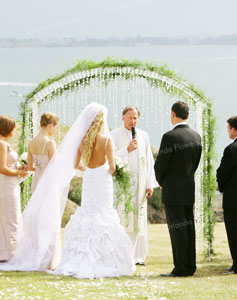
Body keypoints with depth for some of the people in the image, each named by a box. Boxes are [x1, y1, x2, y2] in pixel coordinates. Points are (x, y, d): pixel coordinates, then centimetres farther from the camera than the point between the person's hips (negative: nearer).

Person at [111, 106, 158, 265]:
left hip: (139, 183, 4)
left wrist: (150, 184, 6)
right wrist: (127, 149, -18)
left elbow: (149, 161, 13)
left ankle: (138, 256, 6)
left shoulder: (144, 136, 13)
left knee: (139, 220, 2)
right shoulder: (114, 135, 2)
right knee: (122, 219, -9)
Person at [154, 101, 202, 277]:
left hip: (173, 190, -7)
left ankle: (181, 268, -4)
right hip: (189, 189, 7)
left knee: (177, 229, -4)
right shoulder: (196, 136, 5)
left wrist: (161, 182, 7)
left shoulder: (170, 137, -17)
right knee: (189, 227, 11)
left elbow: (160, 165, -12)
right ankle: (190, 266, 15)